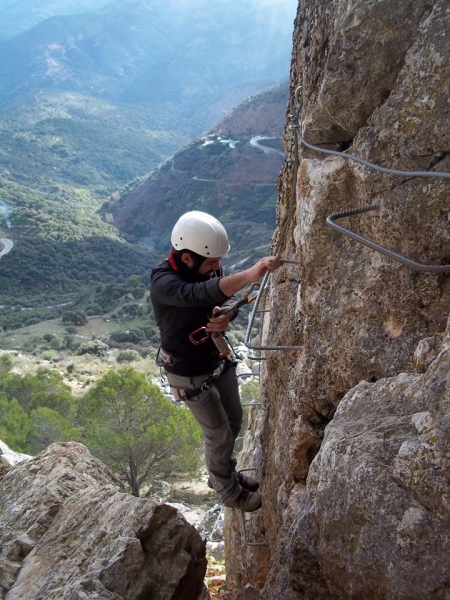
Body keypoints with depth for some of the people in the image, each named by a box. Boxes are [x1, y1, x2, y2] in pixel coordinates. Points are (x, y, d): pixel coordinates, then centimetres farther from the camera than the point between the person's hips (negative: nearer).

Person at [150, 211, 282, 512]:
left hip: (219, 359, 7)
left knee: (234, 422, 22)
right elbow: (200, 294, -51)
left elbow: (230, 298, -11)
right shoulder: (163, 282, -32)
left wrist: (226, 315, -36)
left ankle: (223, 473, 49)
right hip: (189, 373, -7)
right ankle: (229, 491, 36)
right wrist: (251, 274, -64)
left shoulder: (207, 267, -11)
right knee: (219, 433, 9)